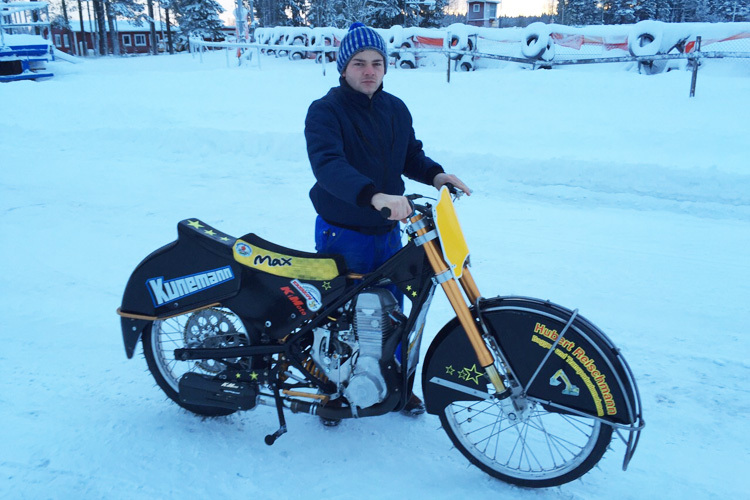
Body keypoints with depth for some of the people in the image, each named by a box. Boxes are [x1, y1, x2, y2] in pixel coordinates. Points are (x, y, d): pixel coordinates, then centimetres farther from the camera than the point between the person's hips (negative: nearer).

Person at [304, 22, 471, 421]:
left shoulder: (396, 110, 6)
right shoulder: (325, 111, -14)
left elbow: (411, 156, 15)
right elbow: (327, 164, -30)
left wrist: (435, 174, -8)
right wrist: (373, 195, -46)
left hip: (387, 232, 5)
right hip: (341, 235, -5)